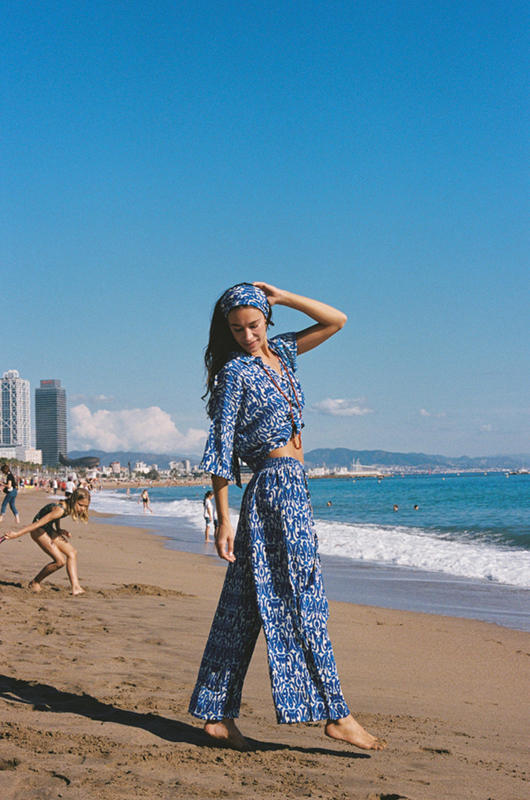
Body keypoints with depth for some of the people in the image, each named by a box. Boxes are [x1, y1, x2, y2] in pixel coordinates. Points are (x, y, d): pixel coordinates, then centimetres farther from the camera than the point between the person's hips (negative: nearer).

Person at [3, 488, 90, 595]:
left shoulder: (69, 506, -5)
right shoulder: (60, 510, -31)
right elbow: (38, 523, -33)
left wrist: (59, 530, 5)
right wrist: (16, 534, -33)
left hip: (48, 529, 10)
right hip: (38, 531, -10)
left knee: (72, 553, 2)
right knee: (60, 561, -14)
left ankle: (75, 587, 0)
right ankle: (35, 582, 5)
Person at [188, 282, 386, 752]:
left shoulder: (279, 353, 14)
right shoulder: (235, 372, -7)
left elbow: (336, 321, 18)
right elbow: (220, 450, -9)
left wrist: (282, 296, 8)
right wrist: (223, 520, -13)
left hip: (292, 485, 8)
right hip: (276, 486, -8)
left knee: (244, 606, 8)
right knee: (302, 599, -6)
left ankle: (216, 712, 13)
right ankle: (335, 714, -2)